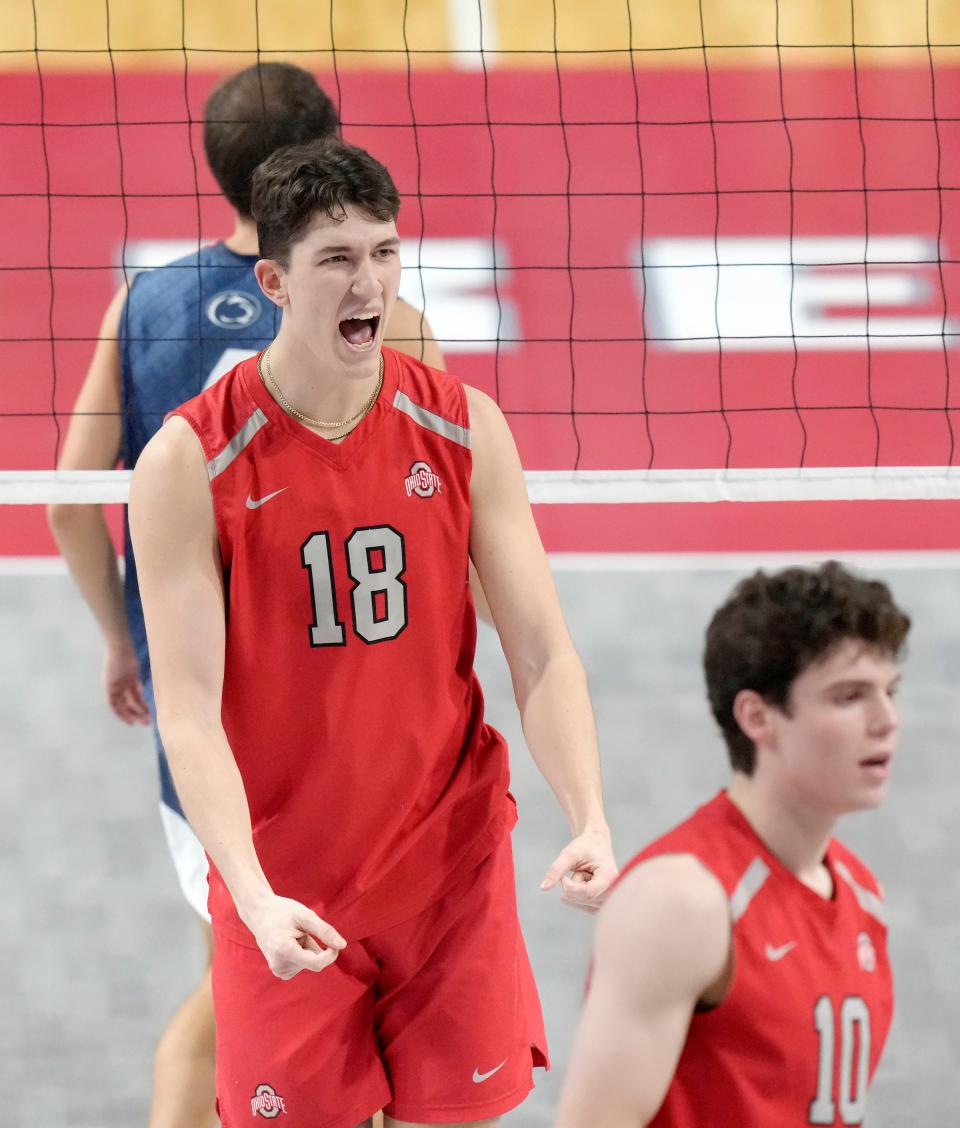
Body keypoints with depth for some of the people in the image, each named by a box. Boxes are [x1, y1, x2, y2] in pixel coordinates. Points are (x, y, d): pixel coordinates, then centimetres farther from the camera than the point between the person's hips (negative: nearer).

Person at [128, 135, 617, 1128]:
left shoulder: (464, 429, -2)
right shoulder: (188, 463, -12)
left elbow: (542, 653, -1)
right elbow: (190, 710, -15)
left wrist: (588, 820, -17)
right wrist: (255, 895, -28)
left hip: (453, 864, 2)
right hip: (287, 890, -2)